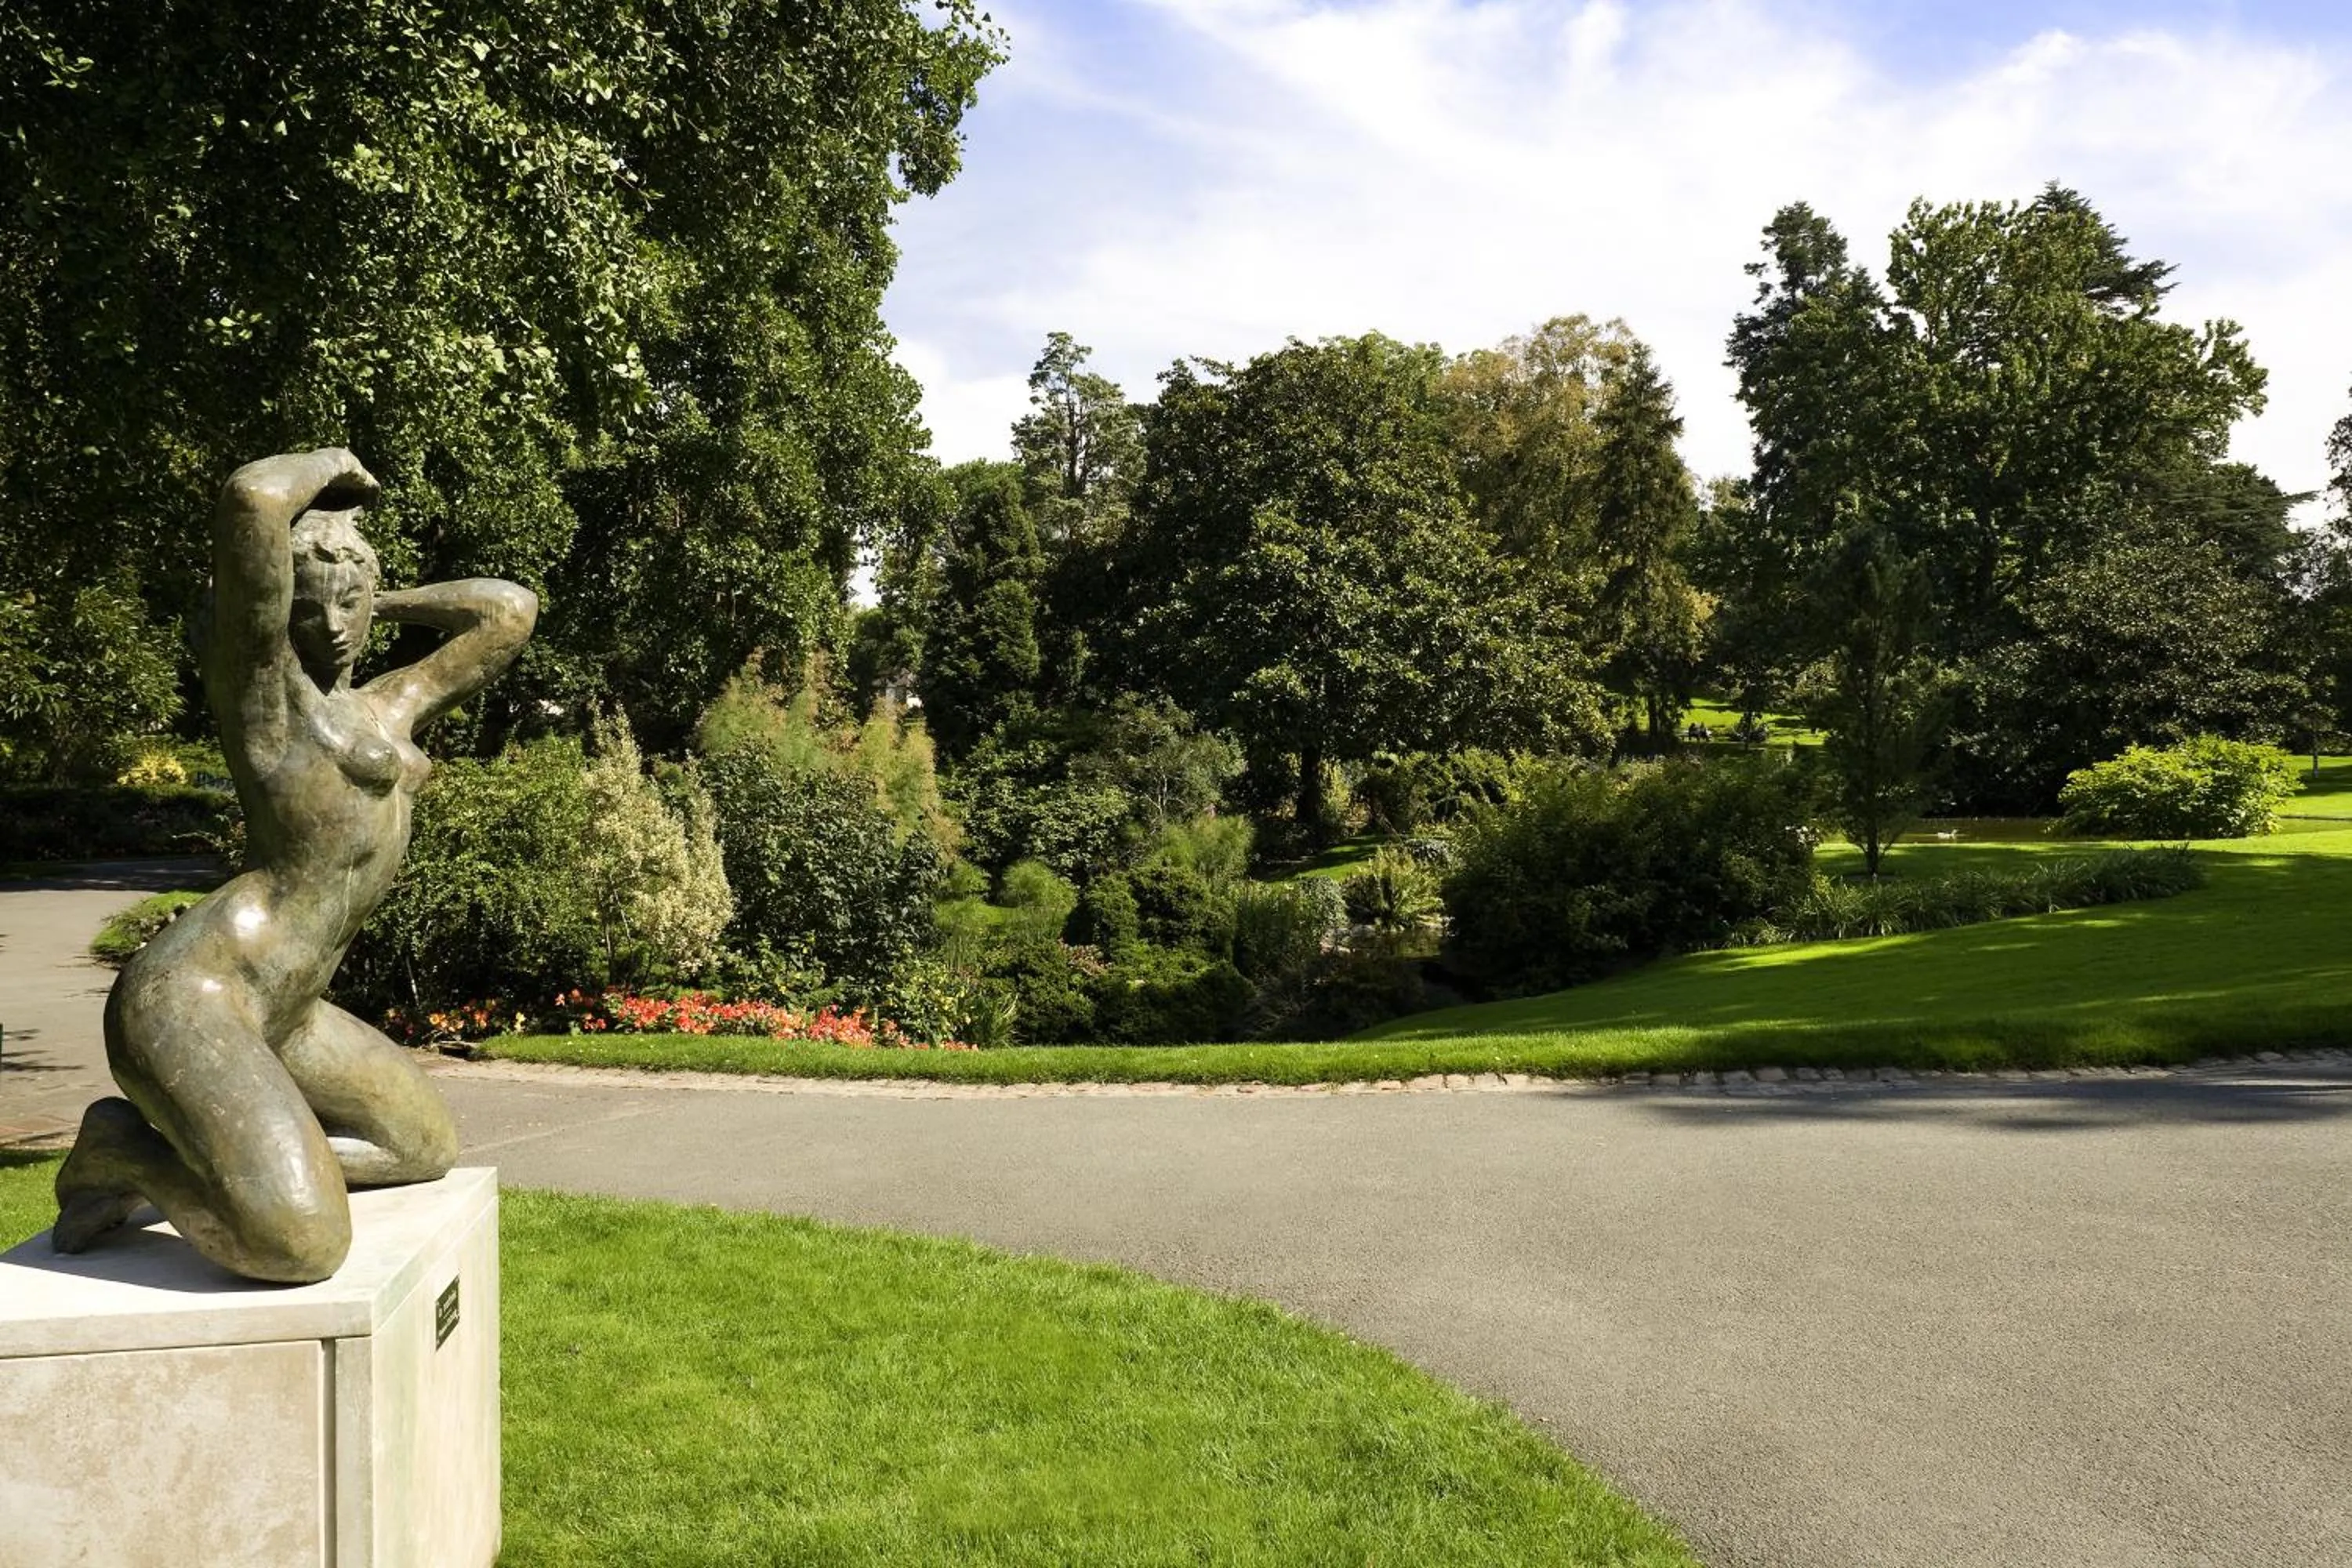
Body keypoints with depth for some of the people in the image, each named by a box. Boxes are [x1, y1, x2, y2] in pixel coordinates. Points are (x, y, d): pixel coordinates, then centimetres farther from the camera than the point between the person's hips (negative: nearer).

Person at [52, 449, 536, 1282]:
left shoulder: (387, 711, 20)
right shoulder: (258, 680, -3)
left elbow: (511, 610, 28)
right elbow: (251, 498, -19)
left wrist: (383, 603, 27)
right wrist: (331, 468, 1)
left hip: (282, 1017, 10)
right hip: (192, 999, -9)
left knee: (427, 1147, 26)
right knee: (302, 1248, -26)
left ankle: (183, 1154, 16)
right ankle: (119, 1147, 2)